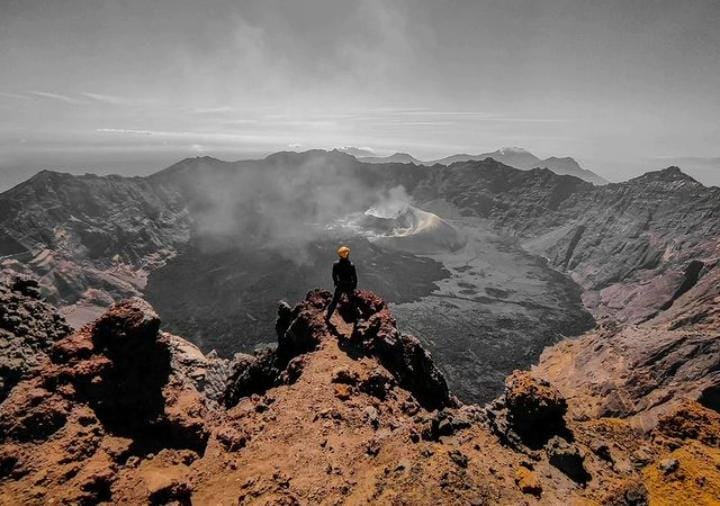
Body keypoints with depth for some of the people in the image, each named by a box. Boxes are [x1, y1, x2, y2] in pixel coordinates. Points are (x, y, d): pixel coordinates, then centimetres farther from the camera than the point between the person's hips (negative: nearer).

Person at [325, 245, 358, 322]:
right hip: (349, 287, -1)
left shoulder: (336, 264, -16)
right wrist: (354, 286, 5)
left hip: (339, 286, 2)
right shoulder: (351, 265, -22)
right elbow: (355, 277, -12)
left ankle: (327, 317, 22)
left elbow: (334, 276, -3)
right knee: (352, 302, 19)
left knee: (334, 302, 15)